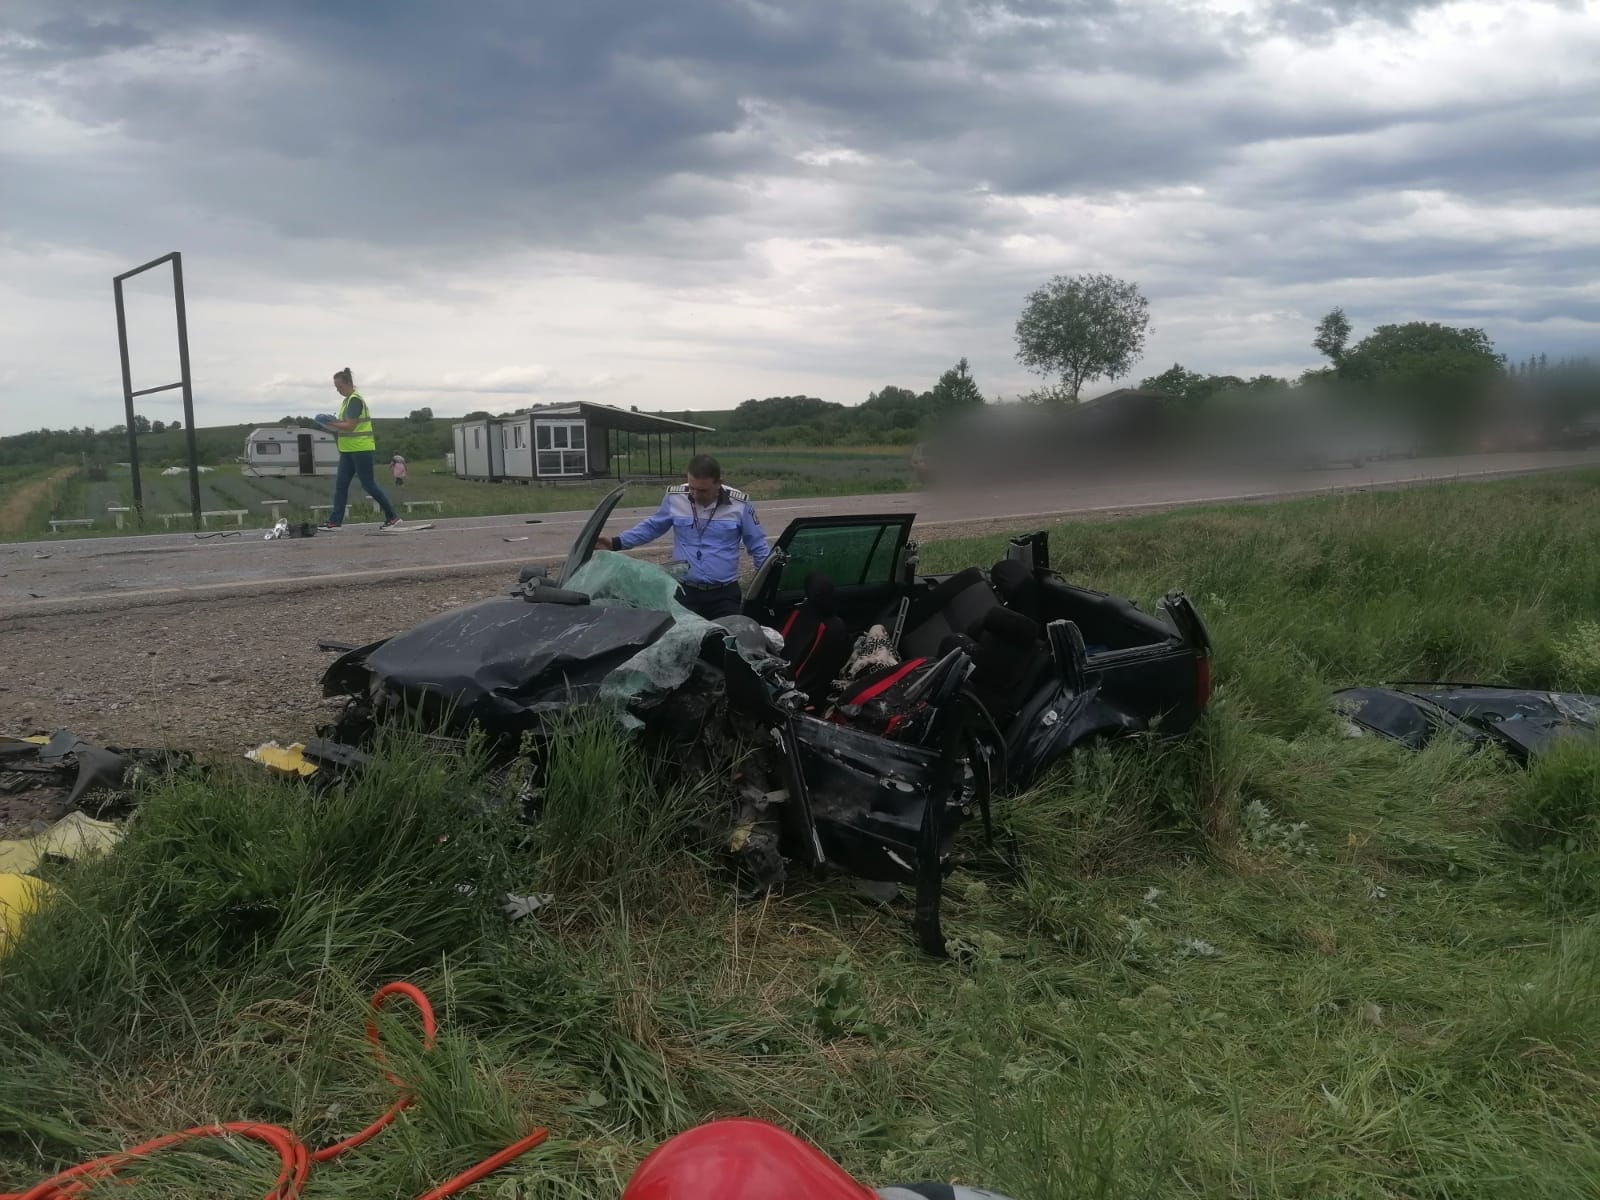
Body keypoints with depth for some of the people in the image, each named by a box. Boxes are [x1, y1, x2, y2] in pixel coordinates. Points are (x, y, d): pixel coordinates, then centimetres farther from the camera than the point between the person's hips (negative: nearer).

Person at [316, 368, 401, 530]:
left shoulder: (354, 400, -15)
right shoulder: (347, 400, 16)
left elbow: (350, 426, -21)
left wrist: (330, 423, -12)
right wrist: (334, 423, 2)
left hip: (361, 449, -10)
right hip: (349, 450, 10)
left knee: (368, 484, -5)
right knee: (340, 485, 5)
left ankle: (392, 516, 3)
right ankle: (335, 521, 6)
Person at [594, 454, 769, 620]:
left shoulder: (739, 504, -6)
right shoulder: (674, 498, -3)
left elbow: (758, 545, 4)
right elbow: (651, 527, 13)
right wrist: (617, 543, 6)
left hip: (725, 594, -1)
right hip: (684, 591, 1)